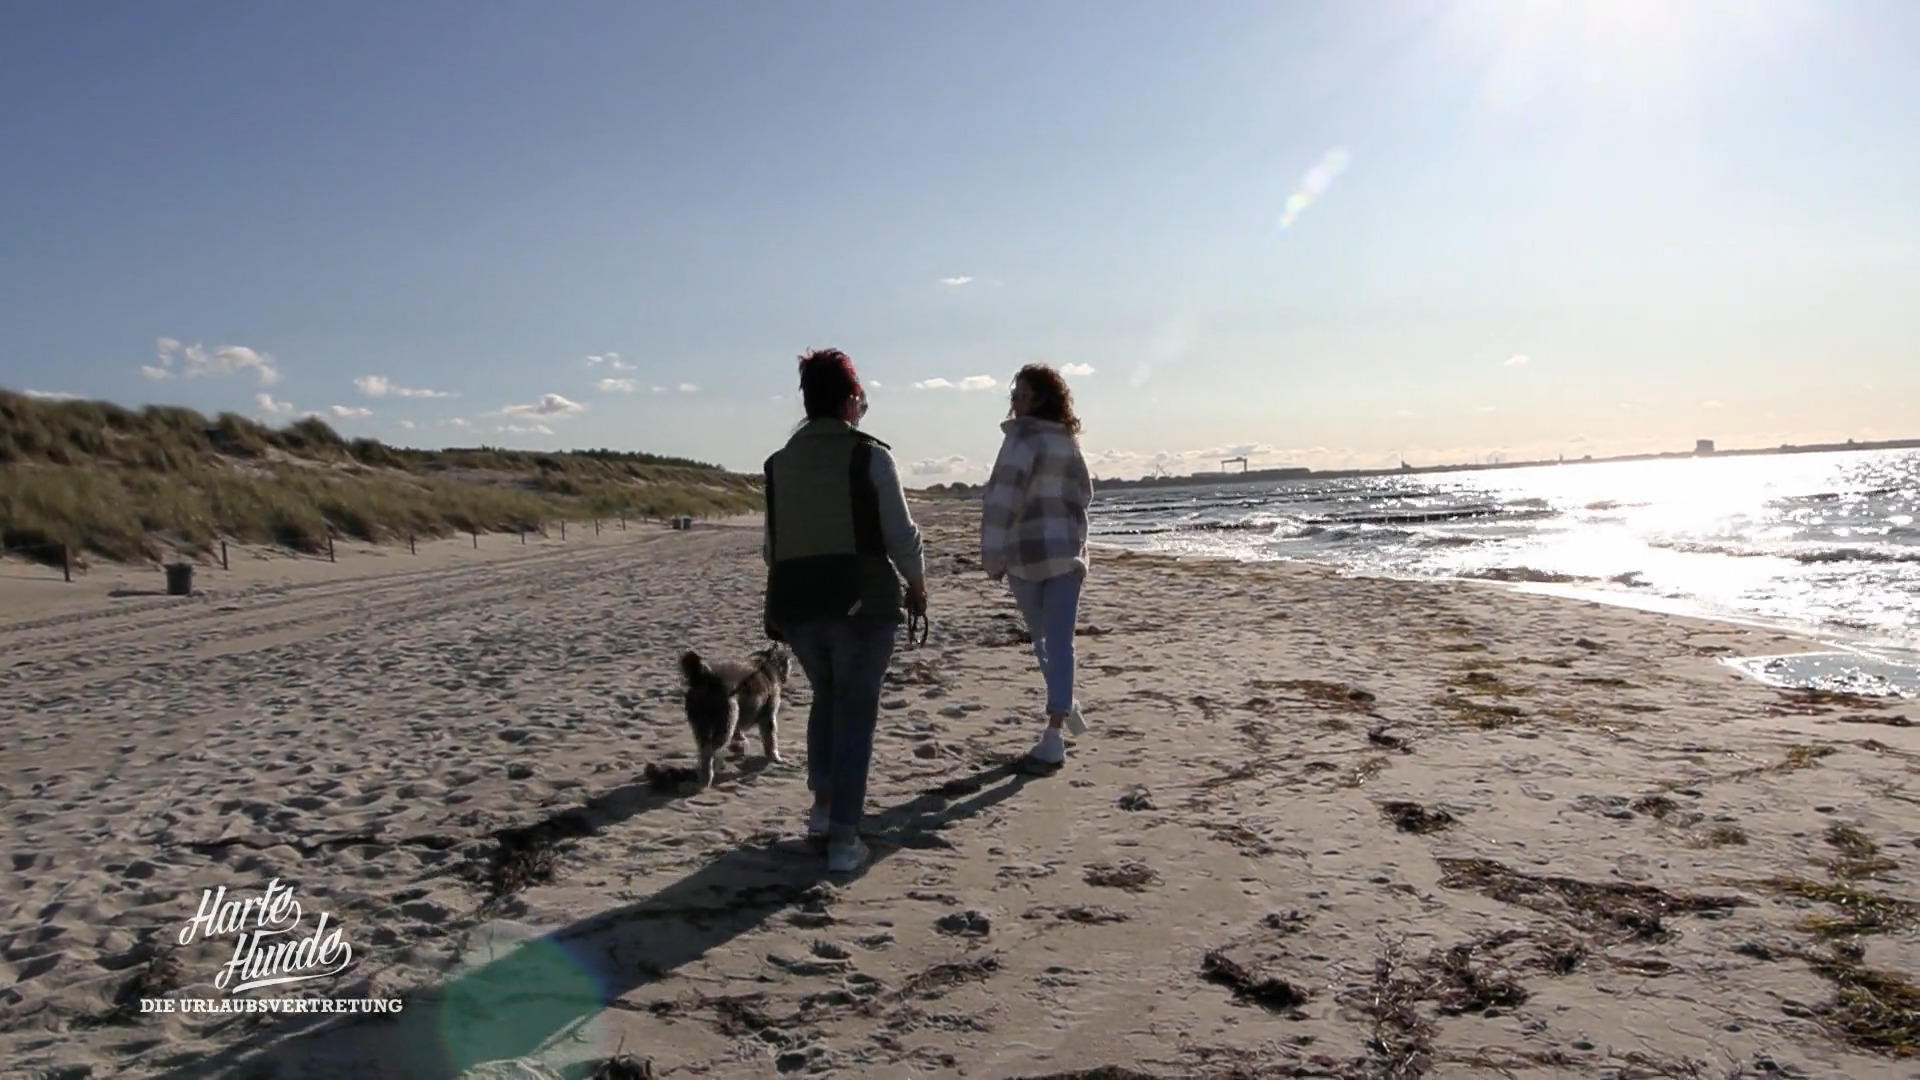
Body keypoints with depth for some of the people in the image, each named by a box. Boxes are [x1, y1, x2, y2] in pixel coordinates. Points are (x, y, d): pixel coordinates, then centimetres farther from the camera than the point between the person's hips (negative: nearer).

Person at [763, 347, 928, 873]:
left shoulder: (780, 462, 7)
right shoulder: (869, 455, -7)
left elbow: (773, 545, 11)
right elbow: (902, 535, -7)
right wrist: (918, 587, 8)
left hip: (795, 605, 4)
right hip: (861, 603, -4)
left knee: (826, 698, 25)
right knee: (854, 711, 4)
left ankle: (823, 808, 24)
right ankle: (843, 838, 3)